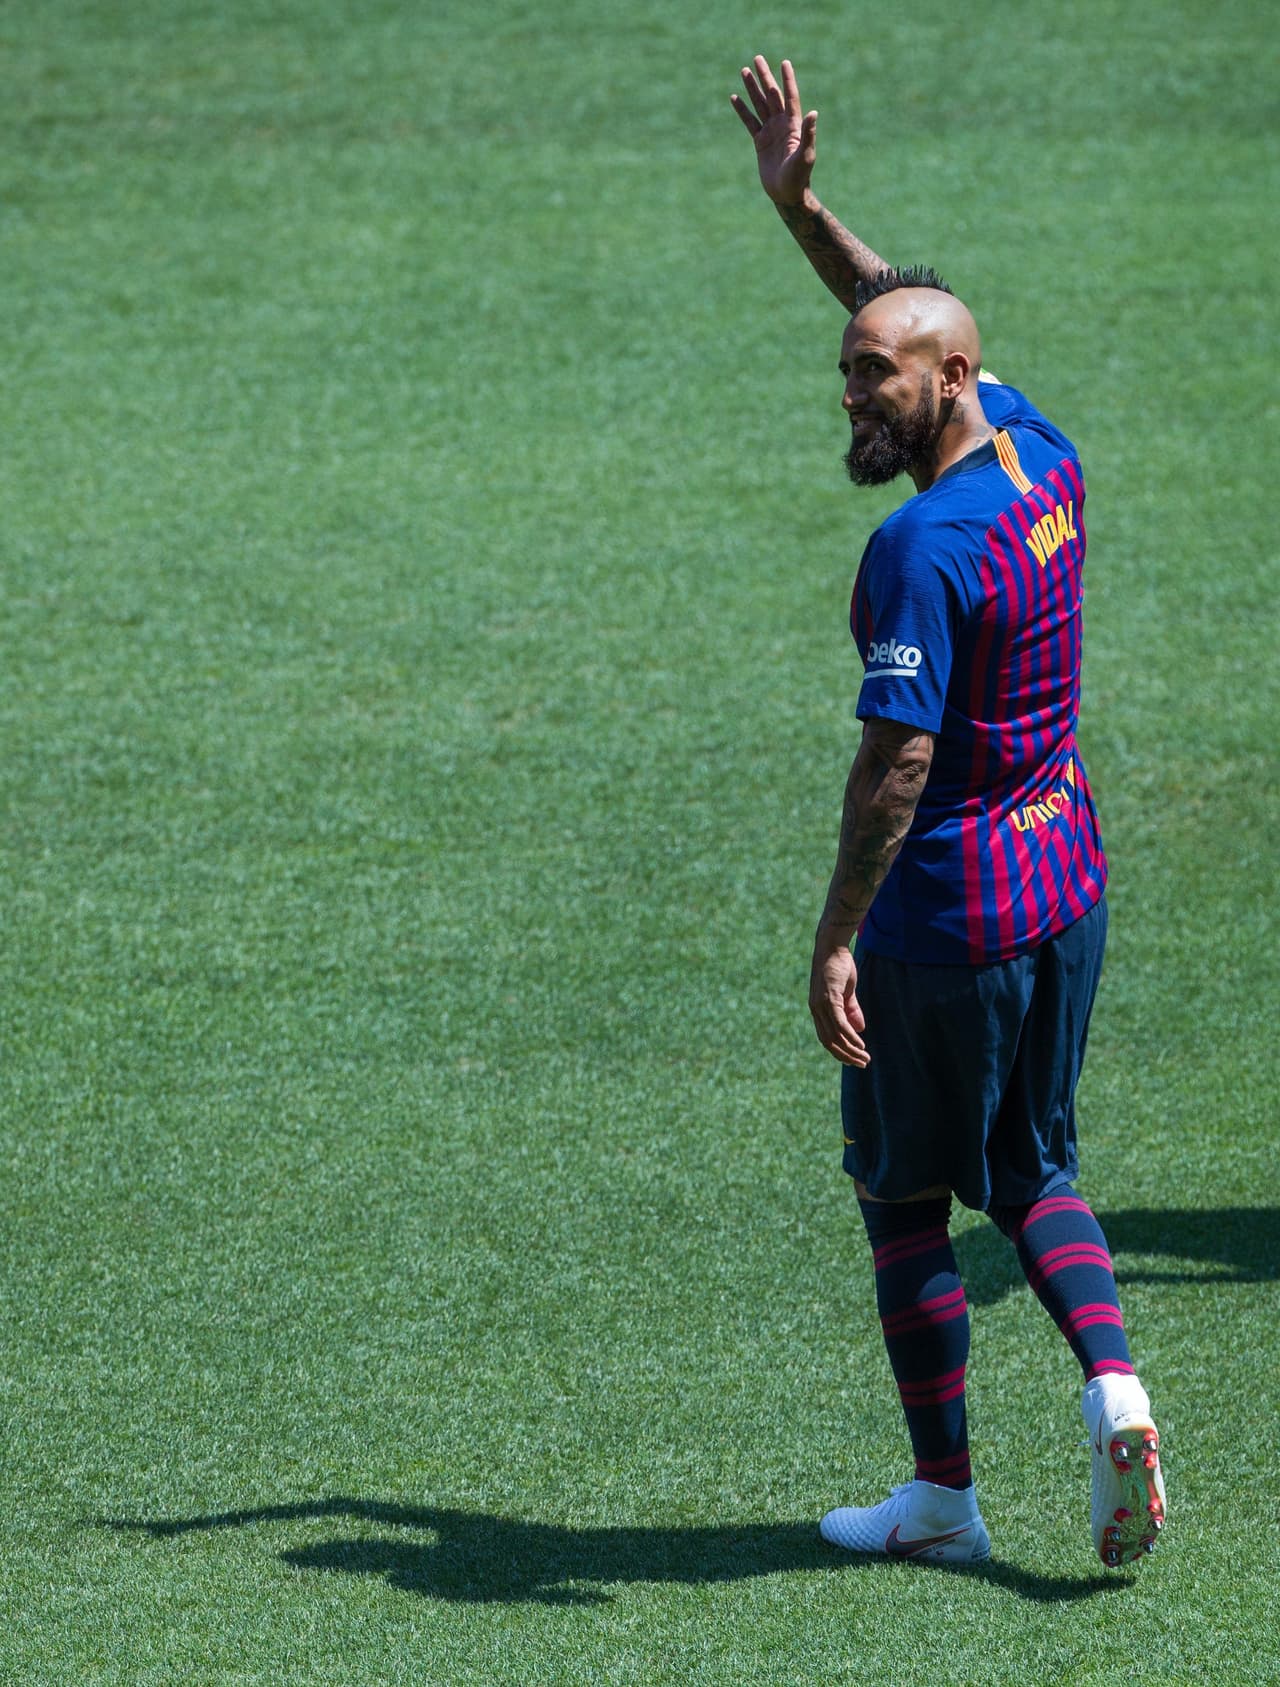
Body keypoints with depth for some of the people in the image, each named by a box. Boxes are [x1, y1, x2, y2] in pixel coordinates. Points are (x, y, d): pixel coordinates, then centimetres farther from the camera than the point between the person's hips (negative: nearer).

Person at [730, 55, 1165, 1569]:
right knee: (1030, 1170, 18)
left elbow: (898, 762, -26)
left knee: (907, 1195, 8)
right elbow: (909, 317, 18)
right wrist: (799, 210, 15)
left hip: (947, 915, -8)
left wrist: (836, 936, -23)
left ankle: (943, 1495, 15)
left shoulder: (924, 549, -23)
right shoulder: (1042, 458, 2)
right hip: (1067, 878, 8)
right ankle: (1113, 1390, -5)